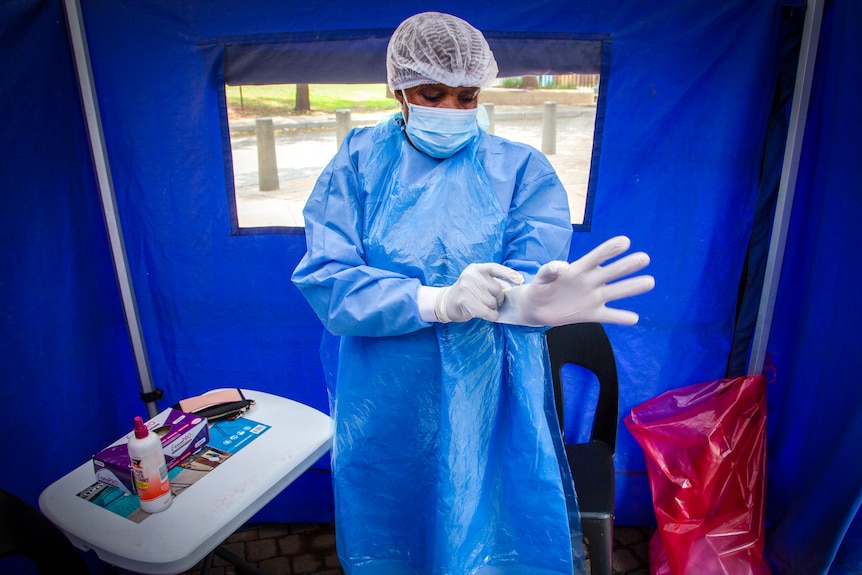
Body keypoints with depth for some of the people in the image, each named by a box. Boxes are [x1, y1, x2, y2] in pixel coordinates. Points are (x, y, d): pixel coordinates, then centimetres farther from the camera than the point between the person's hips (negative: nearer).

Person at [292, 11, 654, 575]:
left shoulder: (523, 169, -3)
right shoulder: (360, 161, -3)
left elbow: (532, 273, -18)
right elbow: (323, 277, -15)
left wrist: (525, 301, -43)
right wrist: (439, 300, -29)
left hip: (491, 410, 0)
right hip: (385, 411, 1)